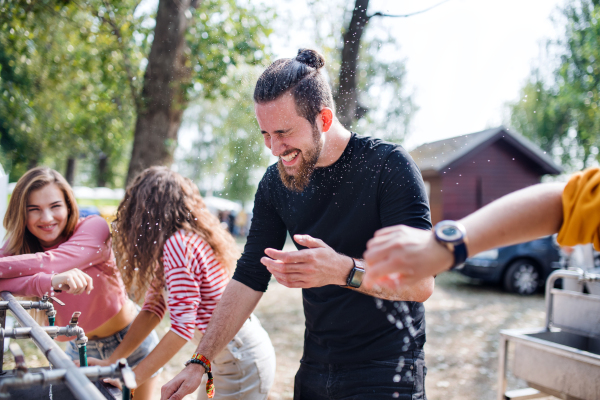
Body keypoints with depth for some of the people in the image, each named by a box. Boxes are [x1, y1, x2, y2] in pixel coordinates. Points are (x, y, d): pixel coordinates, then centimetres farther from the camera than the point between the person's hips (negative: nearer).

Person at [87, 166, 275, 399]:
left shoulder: (177, 244, -21)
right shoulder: (195, 236, 7)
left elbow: (183, 328, -24)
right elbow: (153, 309, 5)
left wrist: (132, 378, -18)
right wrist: (111, 362, 1)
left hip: (240, 361, -9)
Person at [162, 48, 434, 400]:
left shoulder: (389, 165, -16)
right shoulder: (276, 183, 0)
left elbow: (422, 281, -21)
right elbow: (249, 278, 4)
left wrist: (343, 270, -38)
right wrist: (201, 362, 0)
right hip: (315, 371, 5)